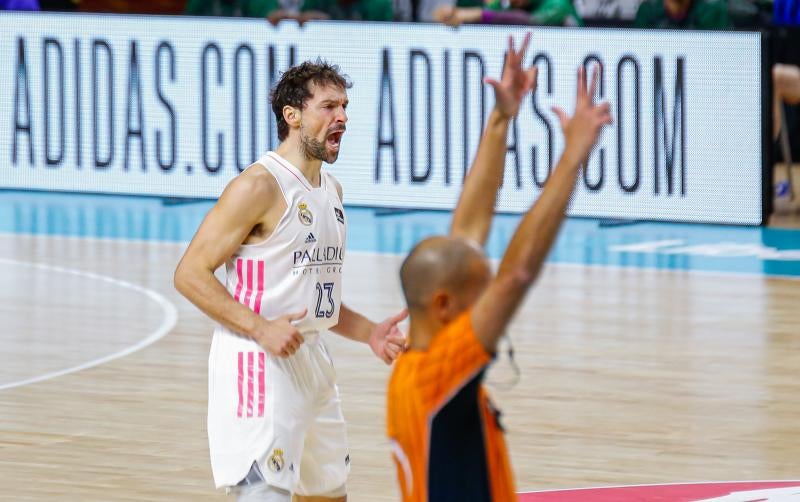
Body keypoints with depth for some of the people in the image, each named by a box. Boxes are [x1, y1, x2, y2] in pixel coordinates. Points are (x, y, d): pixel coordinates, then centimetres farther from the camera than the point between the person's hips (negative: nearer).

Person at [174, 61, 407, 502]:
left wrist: (369, 332, 9)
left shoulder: (331, 190, 14)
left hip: (312, 362, 9)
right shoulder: (259, 185, -14)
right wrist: (261, 328, -26)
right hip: (259, 364, -9)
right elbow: (191, 274, -17)